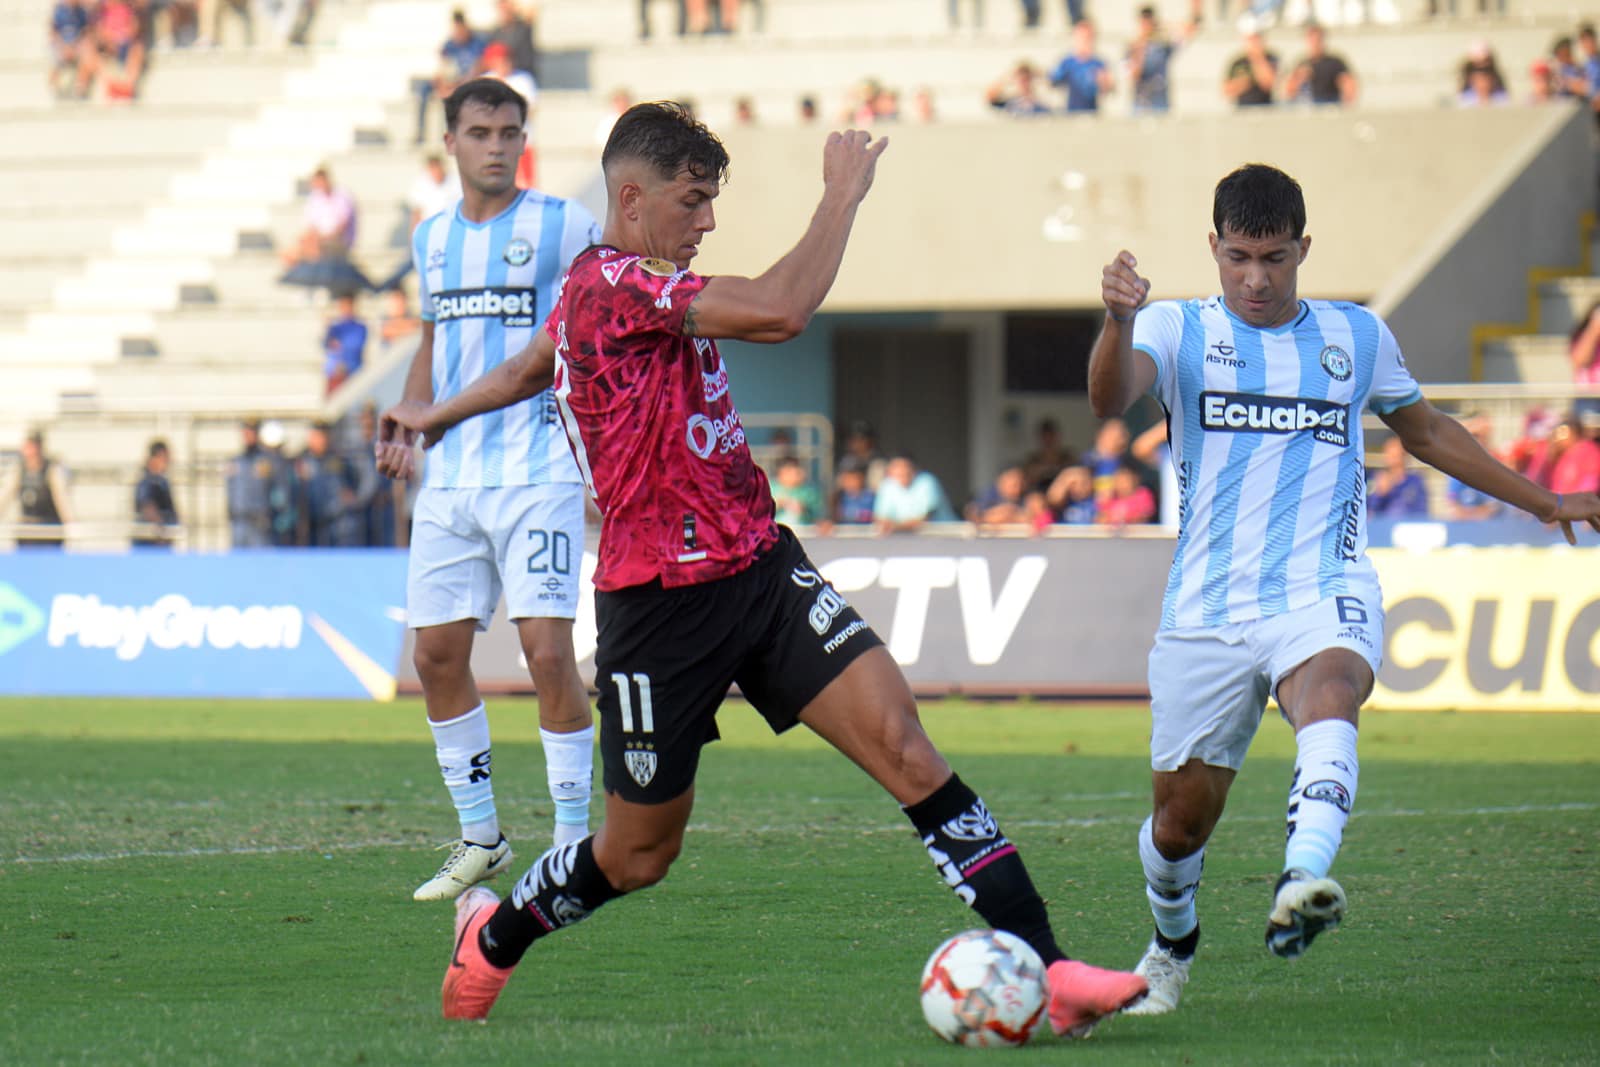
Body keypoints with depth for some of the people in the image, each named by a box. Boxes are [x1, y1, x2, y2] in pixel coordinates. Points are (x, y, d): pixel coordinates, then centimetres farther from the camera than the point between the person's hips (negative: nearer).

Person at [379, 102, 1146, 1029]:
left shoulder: (621, 285, 14)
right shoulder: (610, 284, -17)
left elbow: (533, 368, 34)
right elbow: (779, 310, -30)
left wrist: (437, 417, 54)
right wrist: (843, 195, -17)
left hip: (762, 568, 8)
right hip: (663, 602, -8)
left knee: (899, 737, -12)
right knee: (642, 852, 8)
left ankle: (1045, 969, -19)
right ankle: (494, 934, 38)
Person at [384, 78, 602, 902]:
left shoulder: (563, 227, -3)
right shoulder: (431, 239, 13)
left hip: (538, 471, -6)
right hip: (450, 474, 6)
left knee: (546, 648, -13)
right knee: (436, 653, 4)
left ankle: (575, 842, -4)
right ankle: (479, 839, 17)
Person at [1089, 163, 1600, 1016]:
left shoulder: (1356, 337, 12)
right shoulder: (1178, 330, 3)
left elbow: (1426, 431, 29)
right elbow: (1112, 396, -18)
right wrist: (1119, 321, -40)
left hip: (1323, 594, 0)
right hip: (1207, 608, 0)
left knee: (1327, 700, -35)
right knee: (1180, 818, 5)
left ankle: (1302, 883, -57)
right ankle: (1172, 945, 37)